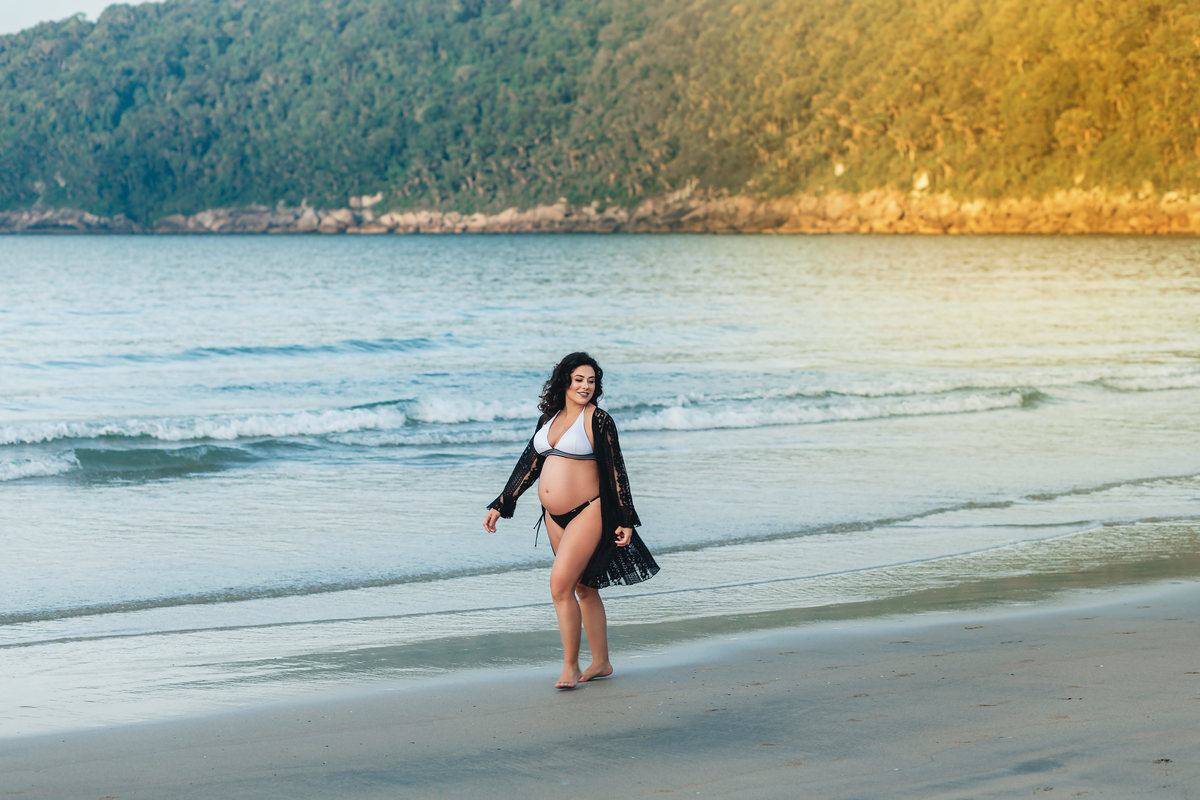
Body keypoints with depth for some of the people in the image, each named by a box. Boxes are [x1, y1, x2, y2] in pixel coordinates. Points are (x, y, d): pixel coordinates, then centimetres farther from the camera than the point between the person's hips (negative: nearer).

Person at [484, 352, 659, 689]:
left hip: (588, 513, -7)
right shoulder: (550, 417, 11)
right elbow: (529, 463, 16)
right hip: (555, 516, 7)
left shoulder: (598, 420, -8)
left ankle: (570, 666, -6)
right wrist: (500, 506, 14)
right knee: (583, 588, 13)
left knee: (560, 584, -14)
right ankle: (601, 662, 21)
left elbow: (616, 471, -8)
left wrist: (625, 521, -10)